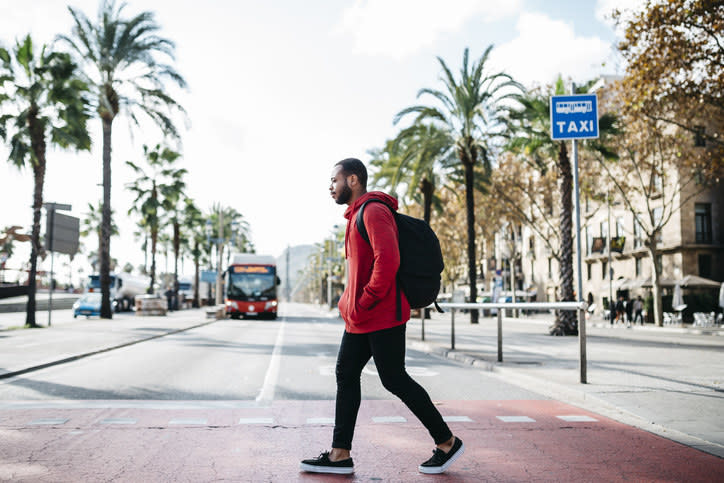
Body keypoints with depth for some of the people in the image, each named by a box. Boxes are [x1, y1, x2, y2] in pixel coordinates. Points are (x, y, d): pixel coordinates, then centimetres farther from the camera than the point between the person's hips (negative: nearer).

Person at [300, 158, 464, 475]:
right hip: (359, 318, 10)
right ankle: (340, 454, 14)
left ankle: (447, 443, 12)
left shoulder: (374, 212, -14)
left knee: (394, 380, -3)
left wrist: (365, 303, -21)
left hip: (383, 316, -10)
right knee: (346, 375, 8)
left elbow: (388, 260, -27)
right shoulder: (357, 215, 18)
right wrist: (349, 303, 15)